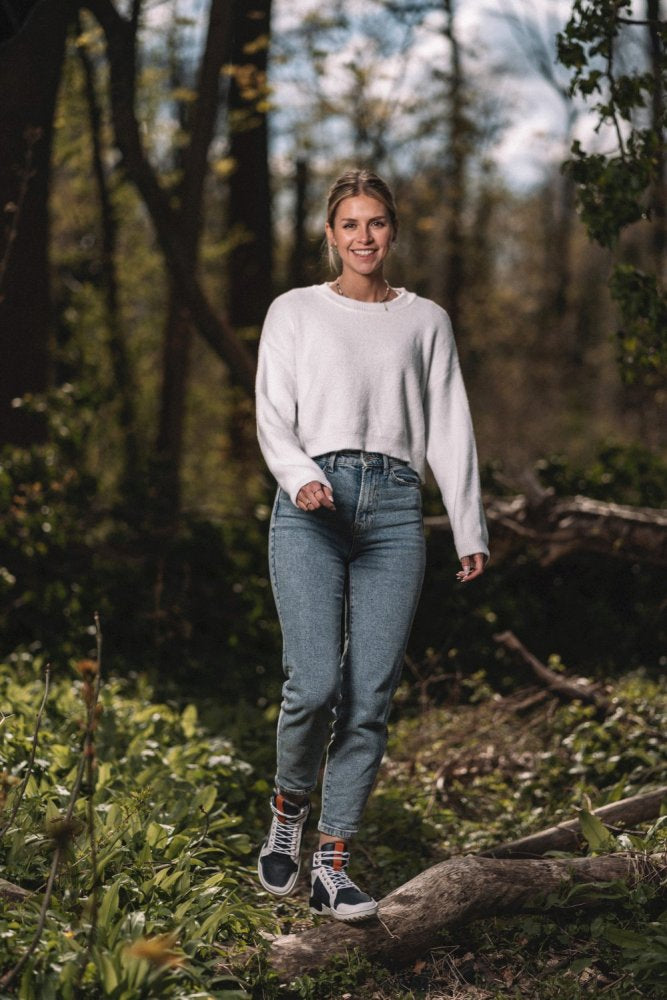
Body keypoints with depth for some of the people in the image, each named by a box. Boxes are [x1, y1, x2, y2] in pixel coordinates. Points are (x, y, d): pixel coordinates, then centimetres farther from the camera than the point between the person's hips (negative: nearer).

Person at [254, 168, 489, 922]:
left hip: (395, 507, 2)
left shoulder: (426, 321, 17)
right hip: (312, 510, -2)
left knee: (370, 698, -4)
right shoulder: (295, 311, 13)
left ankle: (333, 863, 6)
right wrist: (300, 478, -16)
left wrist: (470, 531, 8)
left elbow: (449, 428, 15)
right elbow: (274, 415, 4)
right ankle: (288, 808, 13)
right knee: (314, 683, -16)